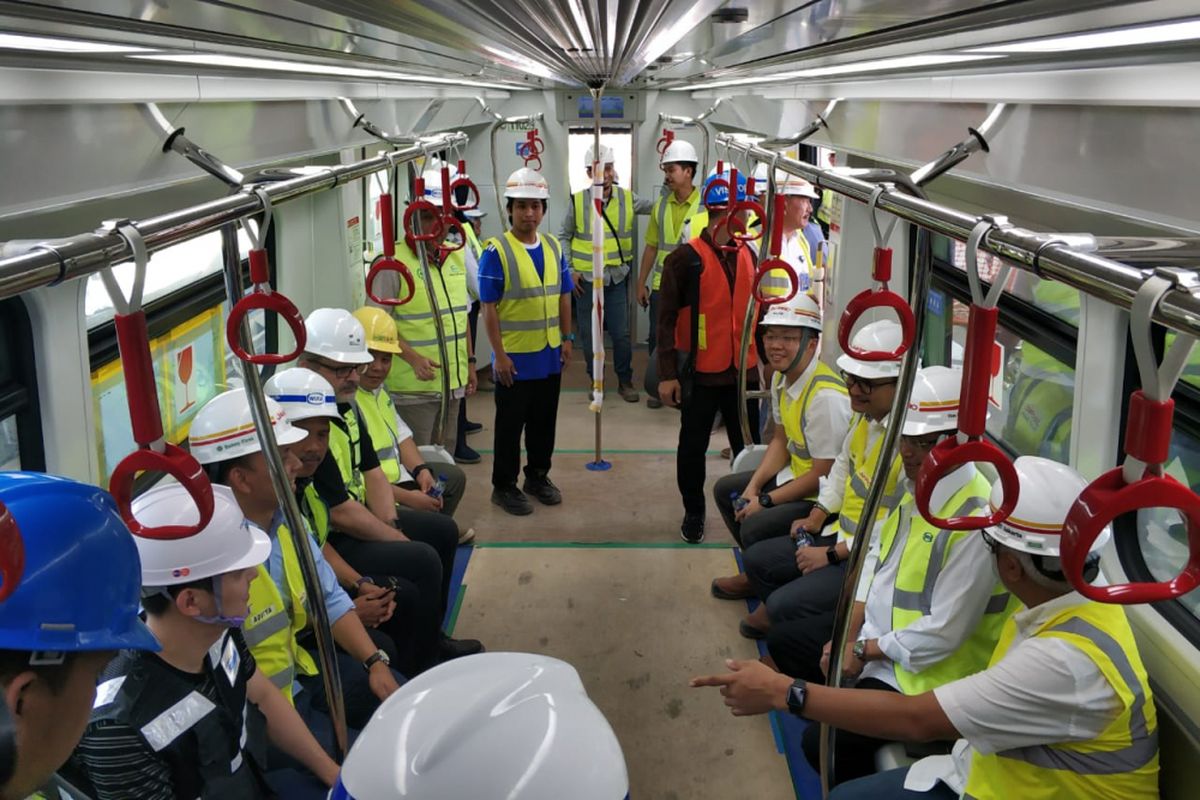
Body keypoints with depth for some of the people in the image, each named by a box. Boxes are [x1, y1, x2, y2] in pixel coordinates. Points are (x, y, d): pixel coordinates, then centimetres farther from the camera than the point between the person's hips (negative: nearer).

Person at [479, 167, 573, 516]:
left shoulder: (553, 247, 6)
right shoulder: (496, 251, -12)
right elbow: (489, 308, -13)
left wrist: (567, 337, 9)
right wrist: (499, 355, -15)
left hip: (549, 354, 5)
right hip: (515, 356, -5)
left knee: (544, 420, 16)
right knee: (510, 424, 6)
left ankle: (538, 475, 33)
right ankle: (504, 486, 19)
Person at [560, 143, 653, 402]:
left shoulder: (627, 198, -1)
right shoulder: (578, 201, -4)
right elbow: (563, 237, 6)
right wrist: (569, 270, -1)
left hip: (617, 279, 0)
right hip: (585, 279, 0)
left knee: (621, 334, 2)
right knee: (589, 335, 8)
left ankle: (625, 381, 19)